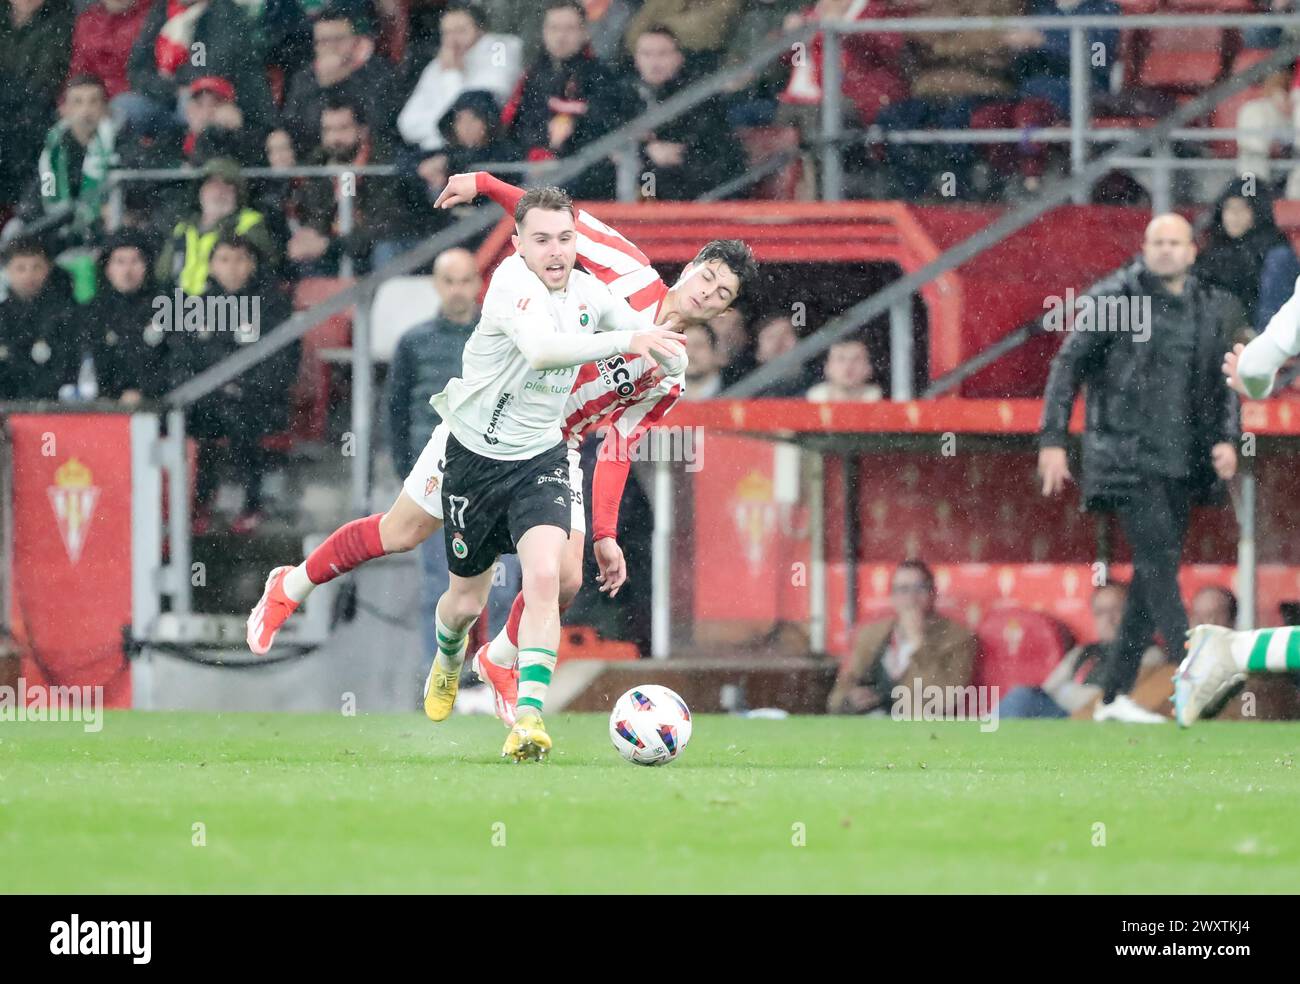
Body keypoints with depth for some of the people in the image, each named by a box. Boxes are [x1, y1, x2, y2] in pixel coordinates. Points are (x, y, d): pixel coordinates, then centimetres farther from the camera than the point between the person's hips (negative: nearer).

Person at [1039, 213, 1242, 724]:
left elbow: (1224, 384, 18)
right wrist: (1052, 440, -7)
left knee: (1152, 575, 6)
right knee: (1159, 558, -16)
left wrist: (1227, 439, 1)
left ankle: (1114, 696, 13)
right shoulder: (1114, 299, -4)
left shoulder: (1213, 308, 10)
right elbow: (1068, 366, -1)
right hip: (1126, 454, -6)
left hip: (1181, 461, 6)